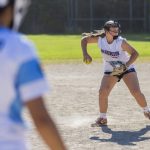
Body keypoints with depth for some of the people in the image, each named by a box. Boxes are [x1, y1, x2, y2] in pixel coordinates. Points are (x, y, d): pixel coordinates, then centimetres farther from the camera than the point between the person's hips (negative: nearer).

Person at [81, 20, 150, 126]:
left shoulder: (121, 42, -26)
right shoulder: (100, 38, -18)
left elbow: (135, 53, -18)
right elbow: (84, 40, -4)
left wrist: (127, 65, -32)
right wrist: (85, 54, -18)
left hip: (126, 68, -2)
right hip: (110, 70, 2)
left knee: (136, 91, -13)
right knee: (103, 92, -15)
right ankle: (103, 118, 2)